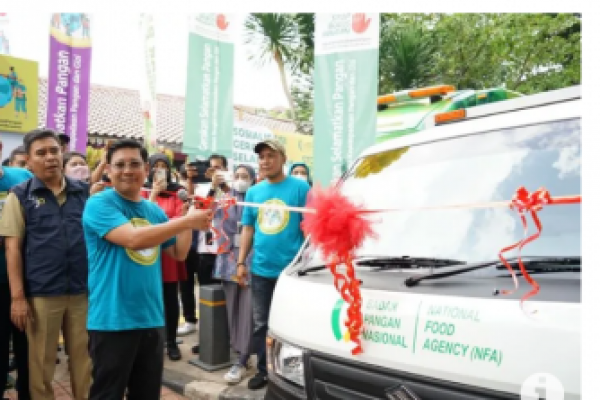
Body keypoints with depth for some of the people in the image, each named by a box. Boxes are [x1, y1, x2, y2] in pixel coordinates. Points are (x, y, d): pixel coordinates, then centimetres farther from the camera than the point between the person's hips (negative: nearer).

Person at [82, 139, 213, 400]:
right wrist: (187, 221, -21)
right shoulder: (99, 204, -10)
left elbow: (179, 253, 14)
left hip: (151, 319, 6)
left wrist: (189, 218, -2)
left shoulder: (154, 210, 11)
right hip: (112, 321, -6)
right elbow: (133, 238, -25)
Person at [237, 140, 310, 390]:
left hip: (291, 269, -4)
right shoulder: (253, 192, 9)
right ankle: (263, 370, 28)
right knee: (261, 324, 13)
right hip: (260, 269, 4)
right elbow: (247, 228, 13)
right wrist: (241, 262, 8)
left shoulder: (300, 187, -4)